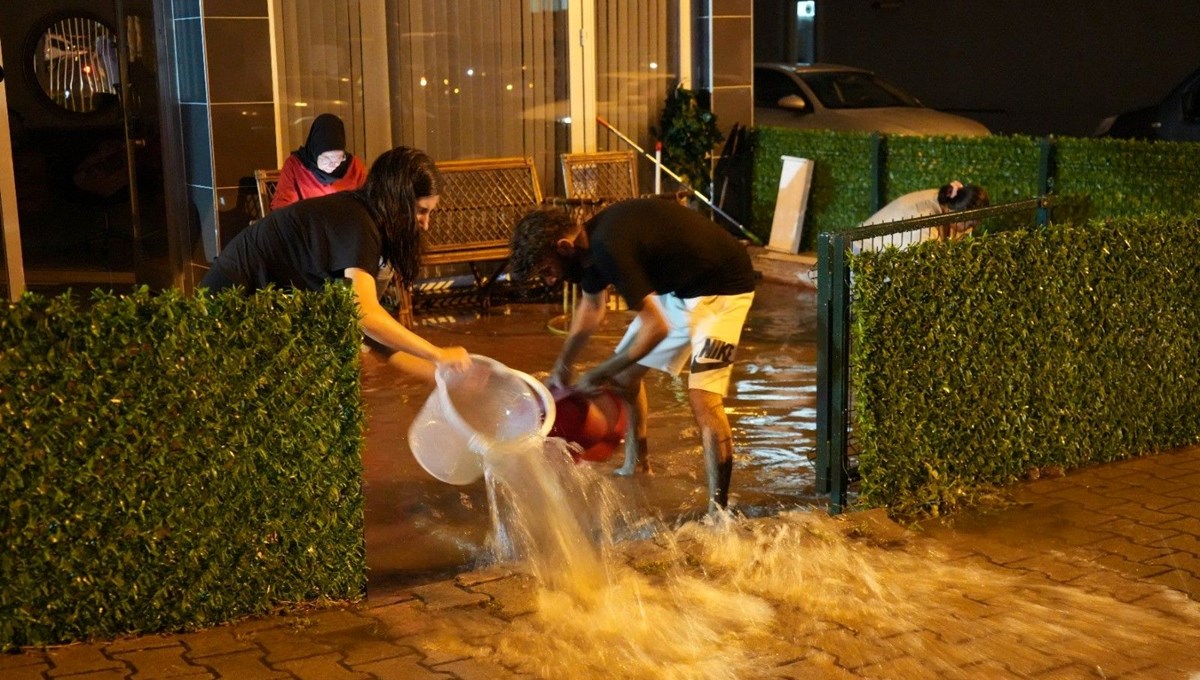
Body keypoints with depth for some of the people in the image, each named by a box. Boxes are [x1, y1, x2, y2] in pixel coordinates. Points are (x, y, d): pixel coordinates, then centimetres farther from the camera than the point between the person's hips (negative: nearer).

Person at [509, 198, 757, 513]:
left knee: (702, 398, -20)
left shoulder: (610, 248, -31)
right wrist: (563, 366, 20)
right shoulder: (591, 241, -2)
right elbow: (592, 306, 18)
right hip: (677, 286, 10)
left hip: (721, 287, -10)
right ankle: (636, 466, 31)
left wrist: (600, 374, -18)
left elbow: (656, 328, -28)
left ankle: (718, 511, -16)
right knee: (624, 373, 14)